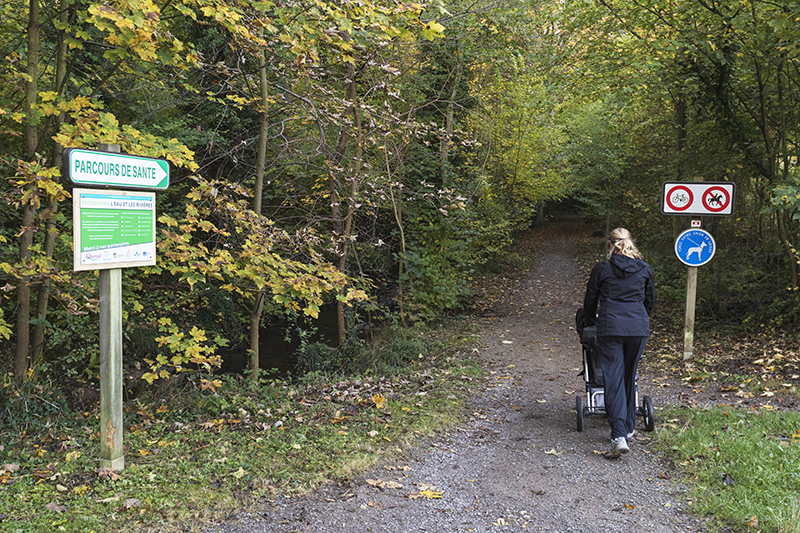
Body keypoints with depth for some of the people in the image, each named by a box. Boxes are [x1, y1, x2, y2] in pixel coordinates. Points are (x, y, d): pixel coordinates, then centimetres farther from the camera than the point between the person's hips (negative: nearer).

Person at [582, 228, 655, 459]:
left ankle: (619, 437, -14)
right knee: (629, 377, 17)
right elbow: (650, 299, 20)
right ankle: (628, 427, 28)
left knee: (614, 380, -4)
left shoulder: (602, 268, 2)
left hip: (610, 328, -3)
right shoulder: (644, 269, 9)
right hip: (639, 329, 3)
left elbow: (590, 301, 9)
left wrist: (590, 321, 29)